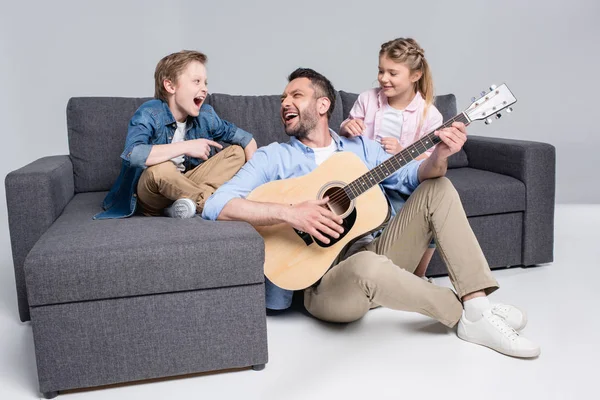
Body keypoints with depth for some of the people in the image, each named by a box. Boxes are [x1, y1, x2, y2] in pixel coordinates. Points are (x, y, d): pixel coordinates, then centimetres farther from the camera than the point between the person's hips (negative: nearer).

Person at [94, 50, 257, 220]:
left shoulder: (205, 115, -5)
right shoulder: (149, 114, -20)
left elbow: (246, 139, 3)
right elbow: (132, 154, -39)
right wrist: (186, 147, -33)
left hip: (186, 184, 6)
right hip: (150, 193, -5)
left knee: (237, 151, -4)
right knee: (160, 169, -39)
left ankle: (198, 198, -22)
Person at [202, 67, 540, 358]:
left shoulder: (360, 146, 15)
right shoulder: (273, 157, 0)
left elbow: (413, 176, 7)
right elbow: (216, 205, -14)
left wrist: (440, 155, -16)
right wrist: (289, 213, -27)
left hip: (374, 257, 5)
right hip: (324, 282, -5)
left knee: (438, 188, -5)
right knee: (367, 266, -39)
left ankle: (479, 306, -16)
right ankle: (466, 314, -13)